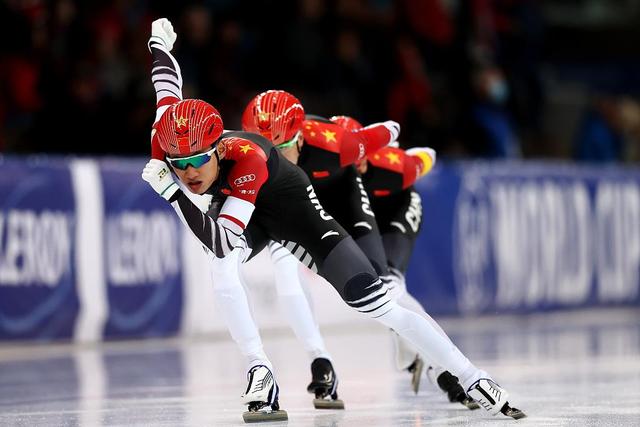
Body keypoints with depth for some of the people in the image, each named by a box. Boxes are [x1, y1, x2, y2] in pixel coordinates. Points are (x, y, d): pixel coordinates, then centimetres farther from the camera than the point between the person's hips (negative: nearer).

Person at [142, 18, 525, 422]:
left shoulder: (247, 157, -41)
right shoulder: (169, 143, -26)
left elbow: (223, 242, -47)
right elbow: (169, 86, -5)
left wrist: (170, 192, -54)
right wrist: (160, 41, 14)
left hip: (294, 208, -5)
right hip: (240, 207, 5)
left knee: (375, 303, -12)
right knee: (219, 268, -29)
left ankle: (471, 377, -5)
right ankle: (260, 373, -14)